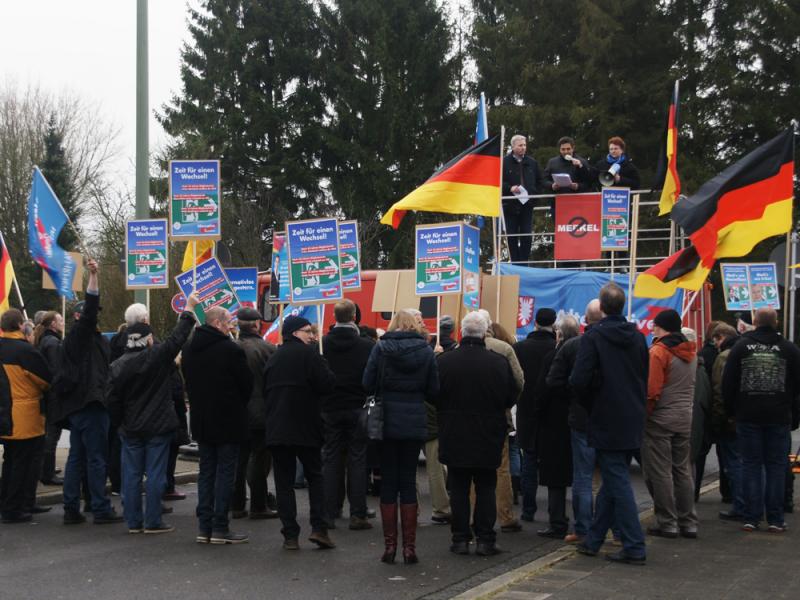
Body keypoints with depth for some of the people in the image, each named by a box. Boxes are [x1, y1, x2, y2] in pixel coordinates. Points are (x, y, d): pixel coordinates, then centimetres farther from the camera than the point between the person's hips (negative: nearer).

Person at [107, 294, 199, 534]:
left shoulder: (118, 365, 0)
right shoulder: (157, 357, -13)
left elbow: (113, 400, 2)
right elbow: (177, 337, -6)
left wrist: (122, 422, 14)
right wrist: (189, 309, 4)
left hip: (130, 429, 4)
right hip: (158, 427, -4)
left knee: (132, 474, 9)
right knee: (155, 474, 1)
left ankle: (133, 521, 12)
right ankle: (152, 522, 3)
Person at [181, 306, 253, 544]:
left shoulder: (188, 348, 6)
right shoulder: (231, 350, -16)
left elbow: (188, 382, 13)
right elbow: (247, 384, -10)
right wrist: (239, 405, 9)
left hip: (201, 420, 6)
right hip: (228, 421, -6)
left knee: (206, 472, 13)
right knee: (225, 473, 0)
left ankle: (204, 527, 12)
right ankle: (220, 528, 1)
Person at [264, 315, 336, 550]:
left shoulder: (274, 357, 13)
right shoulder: (308, 353, -7)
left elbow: (265, 390, 16)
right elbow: (326, 383, -14)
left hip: (276, 429, 4)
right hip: (305, 427, -4)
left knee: (284, 481, 5)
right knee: (315, 476, 10)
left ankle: (290, 535, 2)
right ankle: (318, 527, -1)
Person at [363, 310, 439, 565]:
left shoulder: (381, 348, -3)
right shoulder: (426, 350, 1)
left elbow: (368, 384, -3)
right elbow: (433, 390, 3)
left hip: (387, 421, -1)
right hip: (415, 424, 1)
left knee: (388, 483, 6)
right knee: (408, 483, 7)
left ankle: (390, 545, 7)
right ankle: (409, 547, 6)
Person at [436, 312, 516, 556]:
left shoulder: (444, 361, -9)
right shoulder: (499, 362, -10)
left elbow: (434, 397, -2)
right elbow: (512, 397, -1)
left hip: (454, 437, 0)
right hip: (488, 438, 0)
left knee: (458, 488, 8)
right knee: (486, 488, 9)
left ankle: (460, 538, 9)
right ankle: (485, 539, 7)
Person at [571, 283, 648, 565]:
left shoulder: (593, 337, -13)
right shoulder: (637, 337, 6)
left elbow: (579, 380, -18)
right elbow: (645, 379, 12)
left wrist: (592, 404, -1)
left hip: (606, 422, -6)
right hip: (633, 421, 7)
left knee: (618, 482, -3)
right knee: (612, 481, 15)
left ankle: (634, 547, -3)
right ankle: (593, 540, 24)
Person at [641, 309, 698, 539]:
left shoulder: (658, 352, -14)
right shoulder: (691, 352, 10)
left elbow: (651, 391, -18)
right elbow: (690, 387, 15)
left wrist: (642, 416, -9)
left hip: (660, 419, -7)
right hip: (685, 418, 7)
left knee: (660, 472, 1)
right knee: (683, 470, 13)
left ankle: (667, 523, 2)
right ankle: (688, 523, 15)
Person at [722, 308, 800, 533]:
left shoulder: (740, 347, 1)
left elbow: (728, 383, 1)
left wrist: (730, 410, 12)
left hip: (747, 416, 0)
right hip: (779, 418, 0)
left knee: (751, 465, 5)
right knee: (776, 467, 4)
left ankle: (751, 518, 3)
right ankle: (775, 520, 4)